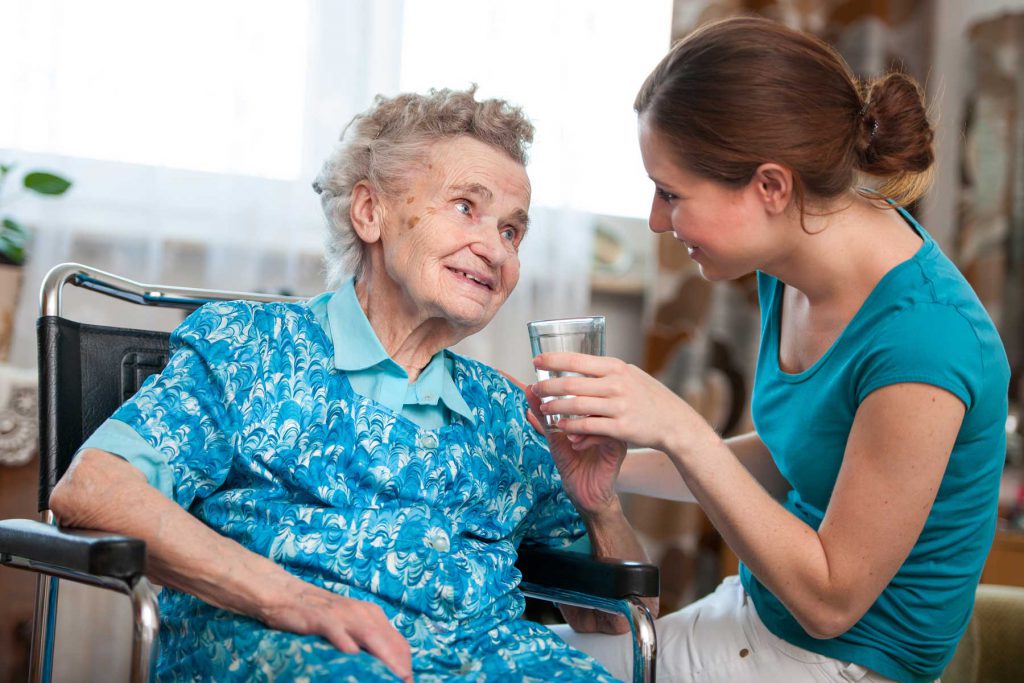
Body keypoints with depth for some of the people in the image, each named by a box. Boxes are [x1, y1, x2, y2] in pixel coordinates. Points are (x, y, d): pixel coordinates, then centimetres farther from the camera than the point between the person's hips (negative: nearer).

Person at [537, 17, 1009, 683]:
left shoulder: (919, 341, -30)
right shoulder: (792, 259, -4)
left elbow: (831, 598, -22)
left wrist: (680, 430, -27)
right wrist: (612, 466, 1)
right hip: (759, 607, 8)